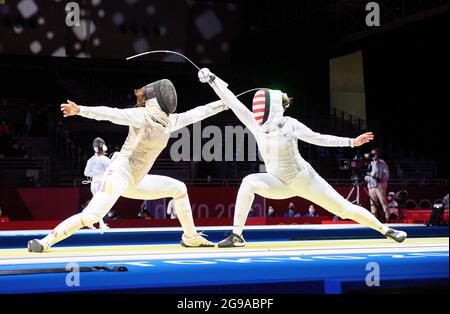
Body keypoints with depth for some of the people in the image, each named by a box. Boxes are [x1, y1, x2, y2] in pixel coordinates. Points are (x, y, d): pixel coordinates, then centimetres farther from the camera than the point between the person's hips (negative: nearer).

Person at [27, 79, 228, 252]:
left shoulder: (168, 121, 9)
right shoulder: (141, 115, -13)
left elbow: (194, 114, 20)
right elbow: (111, 113, -26)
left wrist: (223, 103, 25)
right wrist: (80, 110, -39)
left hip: (134, 181, 9)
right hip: (120, 173, -9)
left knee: (179, 189, 14)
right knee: (92, 216, -28)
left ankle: (191, 237, 25)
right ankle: (46, 242, -24)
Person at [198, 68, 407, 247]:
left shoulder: (290, 125, -20)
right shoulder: (256, 124, -12)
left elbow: (318, 139, -11)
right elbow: (233, 102, -17)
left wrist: (351, 142, -15)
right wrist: (211, 79, -24)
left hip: (306, 180, -2)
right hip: (280, 184, 3)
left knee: (344, 209, -1)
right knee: (249, 182, -25)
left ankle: (386, 230, 20)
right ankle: (237, 235, -22)